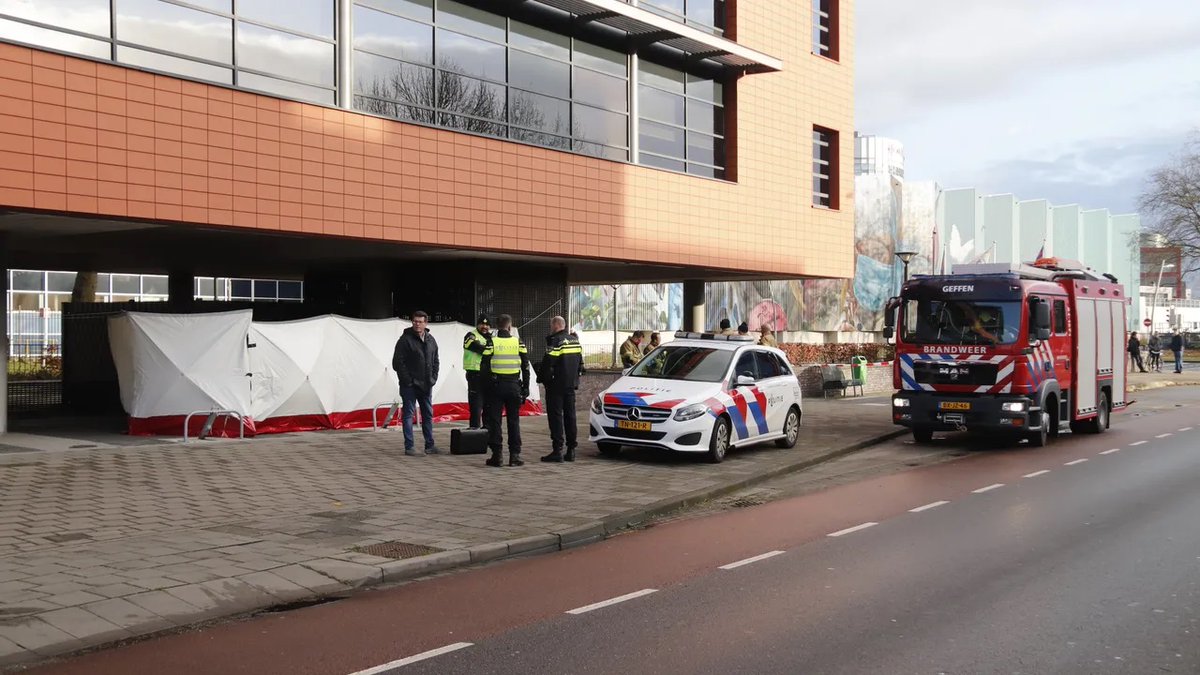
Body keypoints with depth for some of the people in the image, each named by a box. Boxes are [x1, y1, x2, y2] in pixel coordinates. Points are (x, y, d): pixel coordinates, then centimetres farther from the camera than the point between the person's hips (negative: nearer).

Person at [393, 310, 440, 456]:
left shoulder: (431, 340, 9)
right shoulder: (405, 339, -9)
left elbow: (436, 361, 18)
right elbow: (397, 362, -11)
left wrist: (433, 378, 6)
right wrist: (407, 380, -14)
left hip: (426, 385, 6)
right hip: (410, 386, -6)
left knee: (428, 415, 10)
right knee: (409, 414, -2)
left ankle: (430, 445, 18)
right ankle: (409, 447, 2)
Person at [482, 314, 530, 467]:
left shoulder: (492, 343, -5)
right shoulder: (518, 343, 0)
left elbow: (484, 367, -6)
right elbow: (525, 368, 2)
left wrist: (486, 385, 3)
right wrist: (525, 388, 8)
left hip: (496, 386, -1)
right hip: (514, 385, 1)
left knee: (494, 421, 5)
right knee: (514, 421, 8)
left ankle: (496, 455, 3)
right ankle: (515, 456, 5)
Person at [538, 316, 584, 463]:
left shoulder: (556, 341, -15)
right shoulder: (575, 341, 11)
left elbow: (548, 364, -18)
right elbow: (580, 362, 17)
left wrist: (541, 378, -4)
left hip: (556, 385, -8)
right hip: (571, 385, 8)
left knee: (556, 416, -5)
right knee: (570, 416, 11)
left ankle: (558, 450, -8)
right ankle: (571, 450, 13)